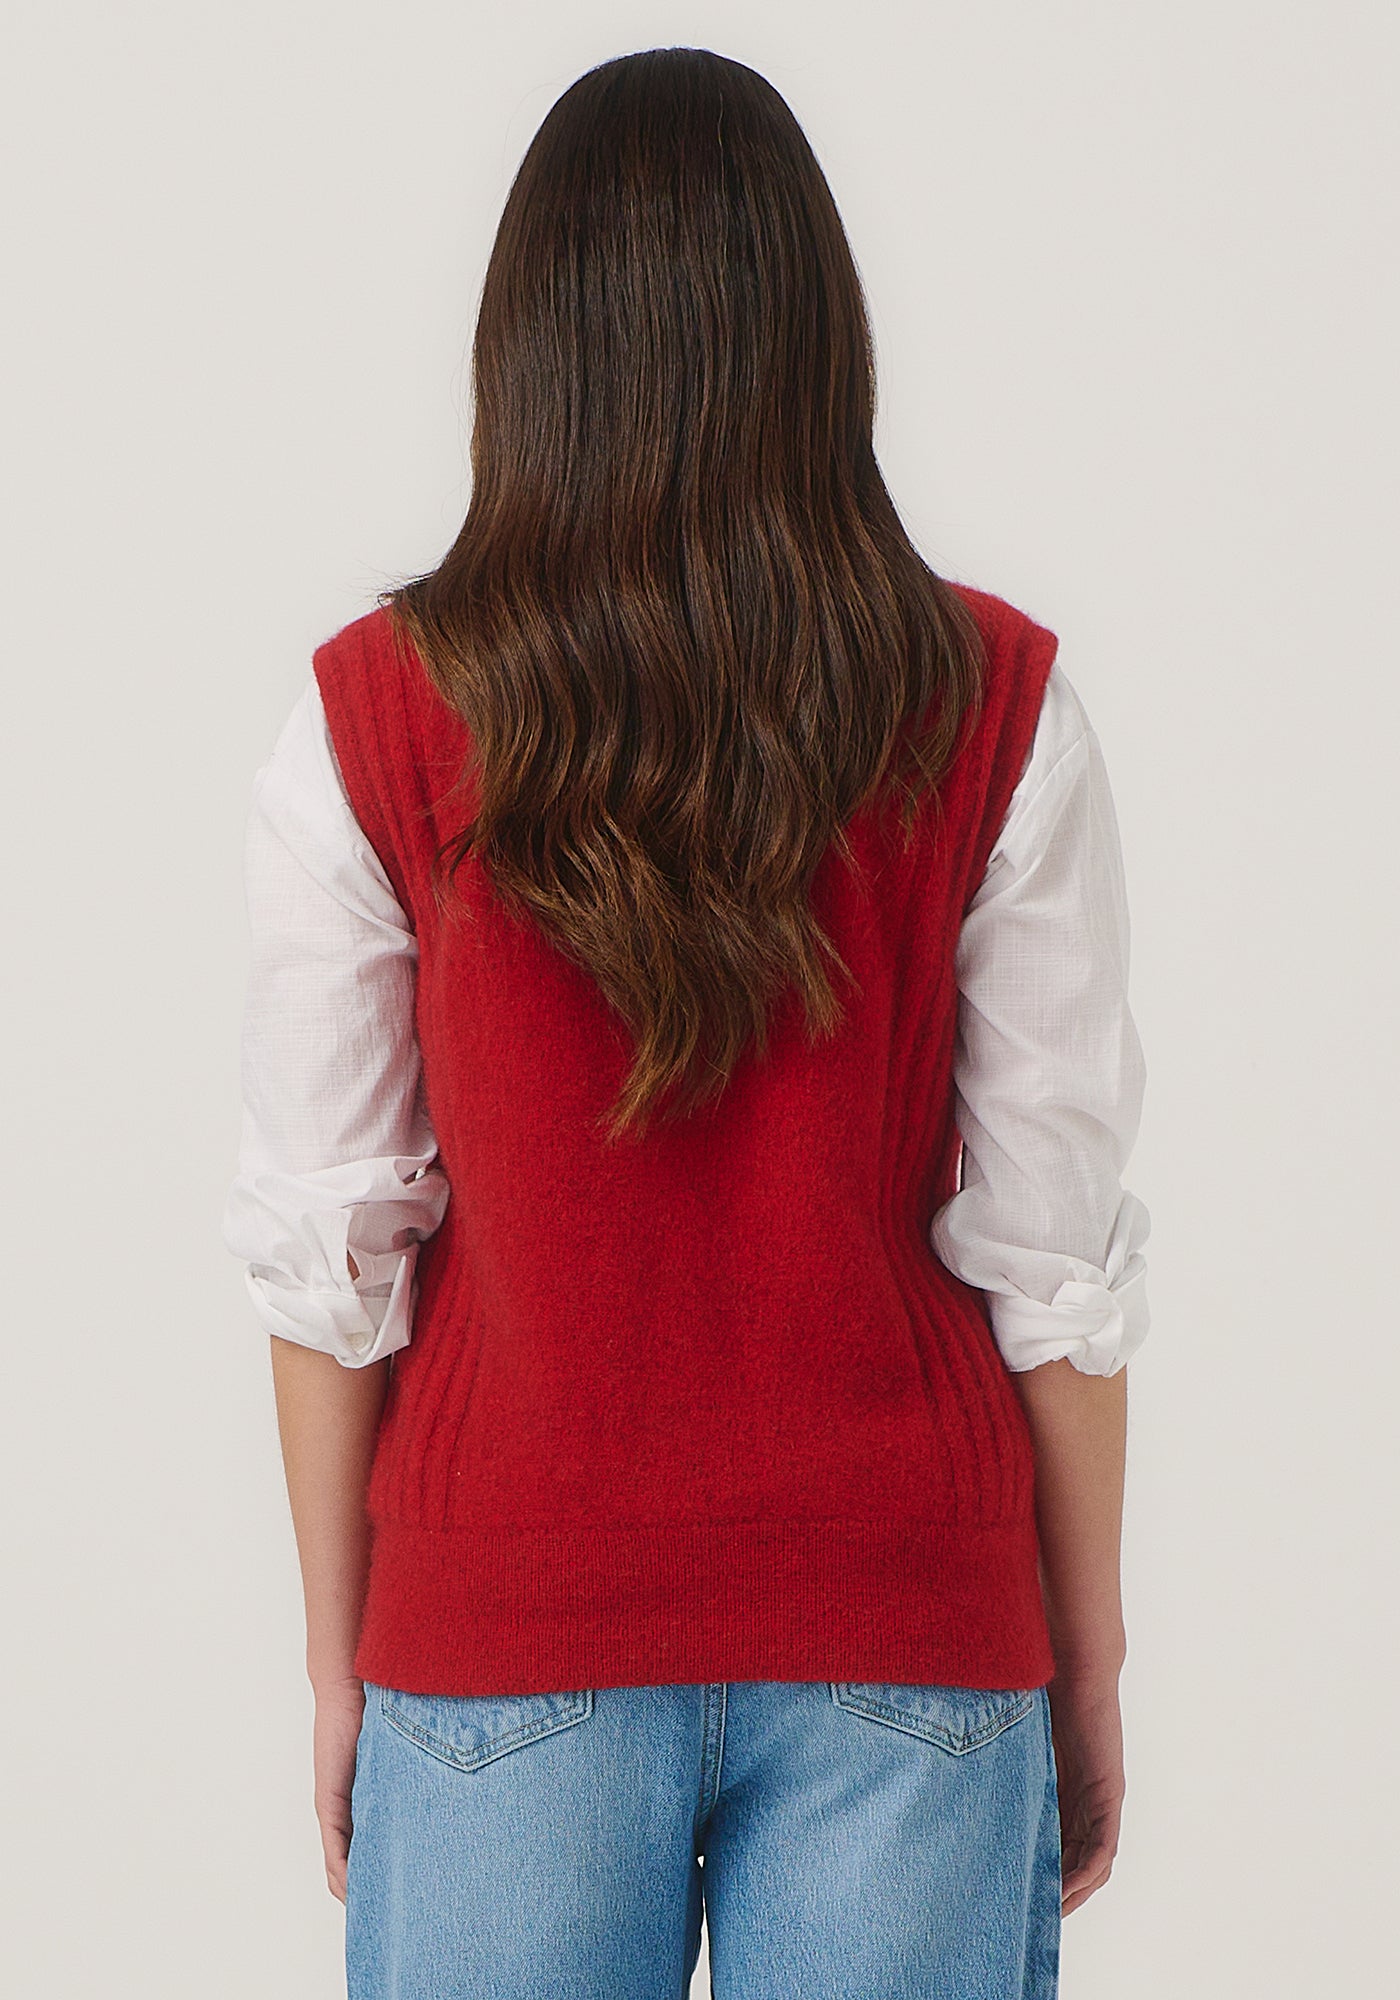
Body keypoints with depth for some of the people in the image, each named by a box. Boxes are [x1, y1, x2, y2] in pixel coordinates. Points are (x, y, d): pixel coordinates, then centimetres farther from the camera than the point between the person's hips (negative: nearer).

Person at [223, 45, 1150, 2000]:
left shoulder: (370, 719, -7)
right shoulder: (996, 709, -7)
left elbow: (333, 1253, -4)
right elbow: (1055, 1246, -4)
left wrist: (338, 1662, 7)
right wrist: (1087, 1657, 7)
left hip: (508, 1628, 0)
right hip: (905, 1630, 0)